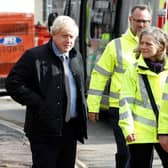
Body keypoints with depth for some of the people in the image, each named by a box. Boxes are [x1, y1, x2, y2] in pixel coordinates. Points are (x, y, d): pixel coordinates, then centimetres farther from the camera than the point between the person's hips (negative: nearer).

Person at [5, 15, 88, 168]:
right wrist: (38, 103, -16)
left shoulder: (76, 57, 14)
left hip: (71, 128, 7)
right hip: (45, 129, -7)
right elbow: (13, 84, -11)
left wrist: (83, 108, 11)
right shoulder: (35, 56, -8)